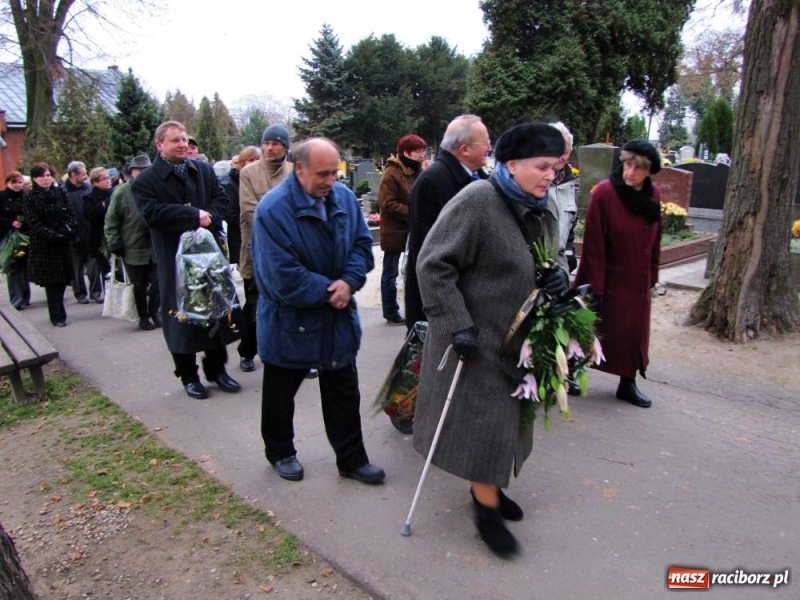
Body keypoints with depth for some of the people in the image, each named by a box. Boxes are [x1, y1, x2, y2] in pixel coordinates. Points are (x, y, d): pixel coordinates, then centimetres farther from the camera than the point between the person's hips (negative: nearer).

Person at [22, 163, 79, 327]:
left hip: (63, 244, 3)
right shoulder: (30, 198, -2)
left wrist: (69, 230, -15)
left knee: (62, 279, 5)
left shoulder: (60, 193, 7)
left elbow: (71, 214, 3)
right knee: (51, 281, -2)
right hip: (43, 246, -3)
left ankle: (58, 313, 19)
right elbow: (34, 223, -9)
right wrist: (53, 235, -19)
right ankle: (57, 316, 4)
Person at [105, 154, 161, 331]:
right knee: (139, 286, 7)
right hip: (133, 249, -2)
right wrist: (115, 244, -9)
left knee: (157, 282, 4)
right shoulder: (121, 192, -5)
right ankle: (143, 316, 21)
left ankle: (154, 312, 23)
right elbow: (111, 221, -3)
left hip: (156, 247, 2)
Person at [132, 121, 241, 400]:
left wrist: (209, 219, -16)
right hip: (175, 258, -3)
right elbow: (152, 212, -16)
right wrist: (194, 216, -19)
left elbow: (221, 198, 4)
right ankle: (188, 375, 18)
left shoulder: (204, 170, 9)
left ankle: (216, 368, 25)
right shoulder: (146, 180, -3)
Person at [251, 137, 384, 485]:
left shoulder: (344, 198, -3)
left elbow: (362, 243, 1)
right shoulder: (273, 209, -21)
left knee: (345, 394, 13)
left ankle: (352, 460, 29)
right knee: (280, 395, 16)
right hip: (289, 322, -4)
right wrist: (328, 292, -18)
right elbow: (283, 276, -24)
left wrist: (349, 282, -17)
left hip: (339, 319, 5)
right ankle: (280, 453, 40)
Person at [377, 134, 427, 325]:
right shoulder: (391, 173, -13)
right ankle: (391, 313, 13)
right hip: (395, 231, -8)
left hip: (413, 230, 8)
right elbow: (387, 204, -20)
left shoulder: (417, 171, 12)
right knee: (391, 273, 3)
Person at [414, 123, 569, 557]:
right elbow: (432, 265, -21)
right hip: (477, 338, -8)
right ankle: (487, 509, 21)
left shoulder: (545, 207, 5)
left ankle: (487, 487, 40)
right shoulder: (477, 202, -20)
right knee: (483, 419, 1)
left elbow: (553, 258, 19)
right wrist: (457, 325, -24)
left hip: (521, 337, 8)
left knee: (506, 418, 19)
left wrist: (559, 275, -5)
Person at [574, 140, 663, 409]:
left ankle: (628, 384, 28)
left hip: (638, 281, 6)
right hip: (608, 280, -6)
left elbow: (655, 240, 10)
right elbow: (593, 245, -18)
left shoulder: (653, 195, 0)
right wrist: (595, 285, -18)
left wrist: (652, 275, 11)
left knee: (635, 332, 13)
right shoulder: (604, 192, -18)